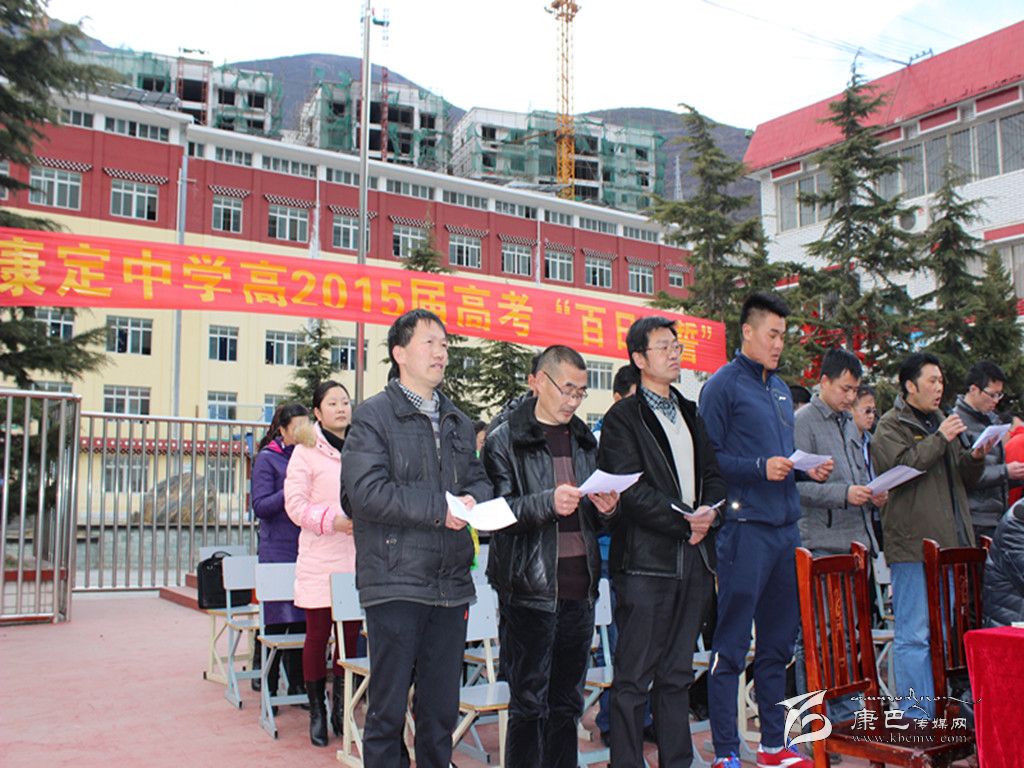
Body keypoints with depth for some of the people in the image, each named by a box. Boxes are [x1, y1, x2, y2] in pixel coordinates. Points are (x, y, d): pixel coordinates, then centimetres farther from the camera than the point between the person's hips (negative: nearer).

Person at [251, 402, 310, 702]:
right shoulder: (267, 458, -1)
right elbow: (261, 506, -8)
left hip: (306, 551, 5)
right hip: (277, 551, -4)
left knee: (302, 619, 6)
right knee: (277, 619, -1)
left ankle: (297, 683, 15)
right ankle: (267, 685, 12)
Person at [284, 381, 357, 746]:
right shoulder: (307, 450, -2)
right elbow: (295, 503, -6)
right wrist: (332, 520, -17)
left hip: (356, 558, 4)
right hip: (320, 561, -4)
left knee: (351, 634, 9)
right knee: (318, 636, 3)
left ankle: (340, 707, 23)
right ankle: (317, 711, 17)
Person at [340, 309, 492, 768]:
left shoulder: (458, 422, 16)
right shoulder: (374, 416, -4)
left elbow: (480, 480, 14)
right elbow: (367, 492, -15)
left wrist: (472, 501, -9)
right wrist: (439, 509, -15)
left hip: (452, 586, 6)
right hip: (396, 585, -5)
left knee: (442, 709, 14)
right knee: (388, 710, 4)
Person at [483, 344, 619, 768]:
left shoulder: (585, 440, 15)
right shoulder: (505, 439, -3)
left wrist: (604, 508, -1)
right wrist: (548, 502, -24)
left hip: (579, 586, 6)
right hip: (531, 586, -6)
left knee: (567, 701, 14)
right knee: (529, 703, 1)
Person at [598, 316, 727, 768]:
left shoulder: (691, 413, 19)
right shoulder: (623, 418, -4)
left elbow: (712, 473, 17)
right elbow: (631, 490, -12)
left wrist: (709, 511, -3)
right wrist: (683, 522, -13)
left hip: (694, 559, 7)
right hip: (646, 561, -7)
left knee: (678, 674, 15)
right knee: (633, 677, -1)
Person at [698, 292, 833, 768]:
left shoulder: (780, 389, 18)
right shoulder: (723, 386, -6)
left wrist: (808, 470, 6)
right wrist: (760, 468, -21)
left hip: (786, 525, 8)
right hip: (745, 526, -8)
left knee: (778, 639, 15)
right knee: (731, 644, -1)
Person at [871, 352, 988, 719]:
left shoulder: (941, 421, 21)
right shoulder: (890, 426, -3)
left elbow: (965, 478, 23)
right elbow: (901, 467, -20)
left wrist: (975, 457, 3)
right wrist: (939, 439, -16)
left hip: (948, 544, 8)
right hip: (913, 545, -8)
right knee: (914, 635, -5)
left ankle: (938, 713, 23)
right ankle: (916, 717, 1)